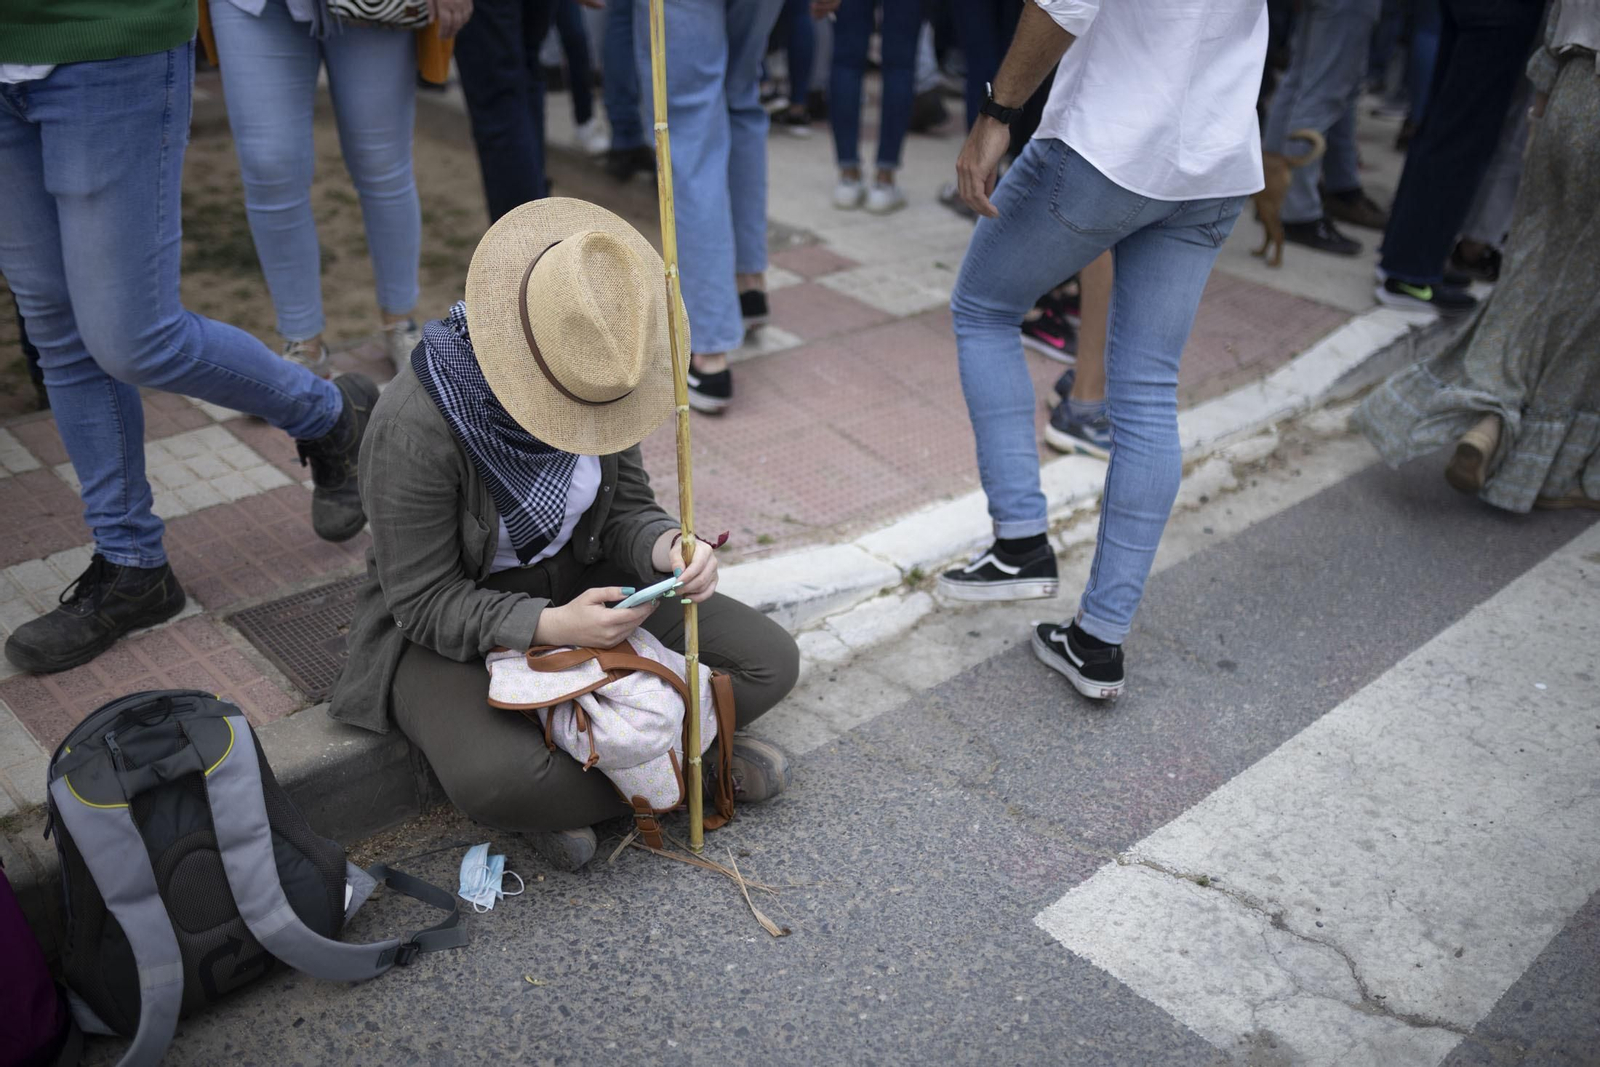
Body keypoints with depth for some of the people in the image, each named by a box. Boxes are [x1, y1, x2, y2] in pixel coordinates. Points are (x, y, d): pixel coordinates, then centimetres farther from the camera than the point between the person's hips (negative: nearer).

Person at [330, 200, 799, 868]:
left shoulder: (595, 375, -13)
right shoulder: (415, 427, -29)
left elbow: (626, 506, -2)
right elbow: (424, 601, -21)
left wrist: (667, 546, -25)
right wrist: (548, 626, -34)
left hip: (574, 582, 5)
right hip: (446, 626, -5)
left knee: (770, 662, -7)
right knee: (493, 780, -36)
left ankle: (558, 791, -3)